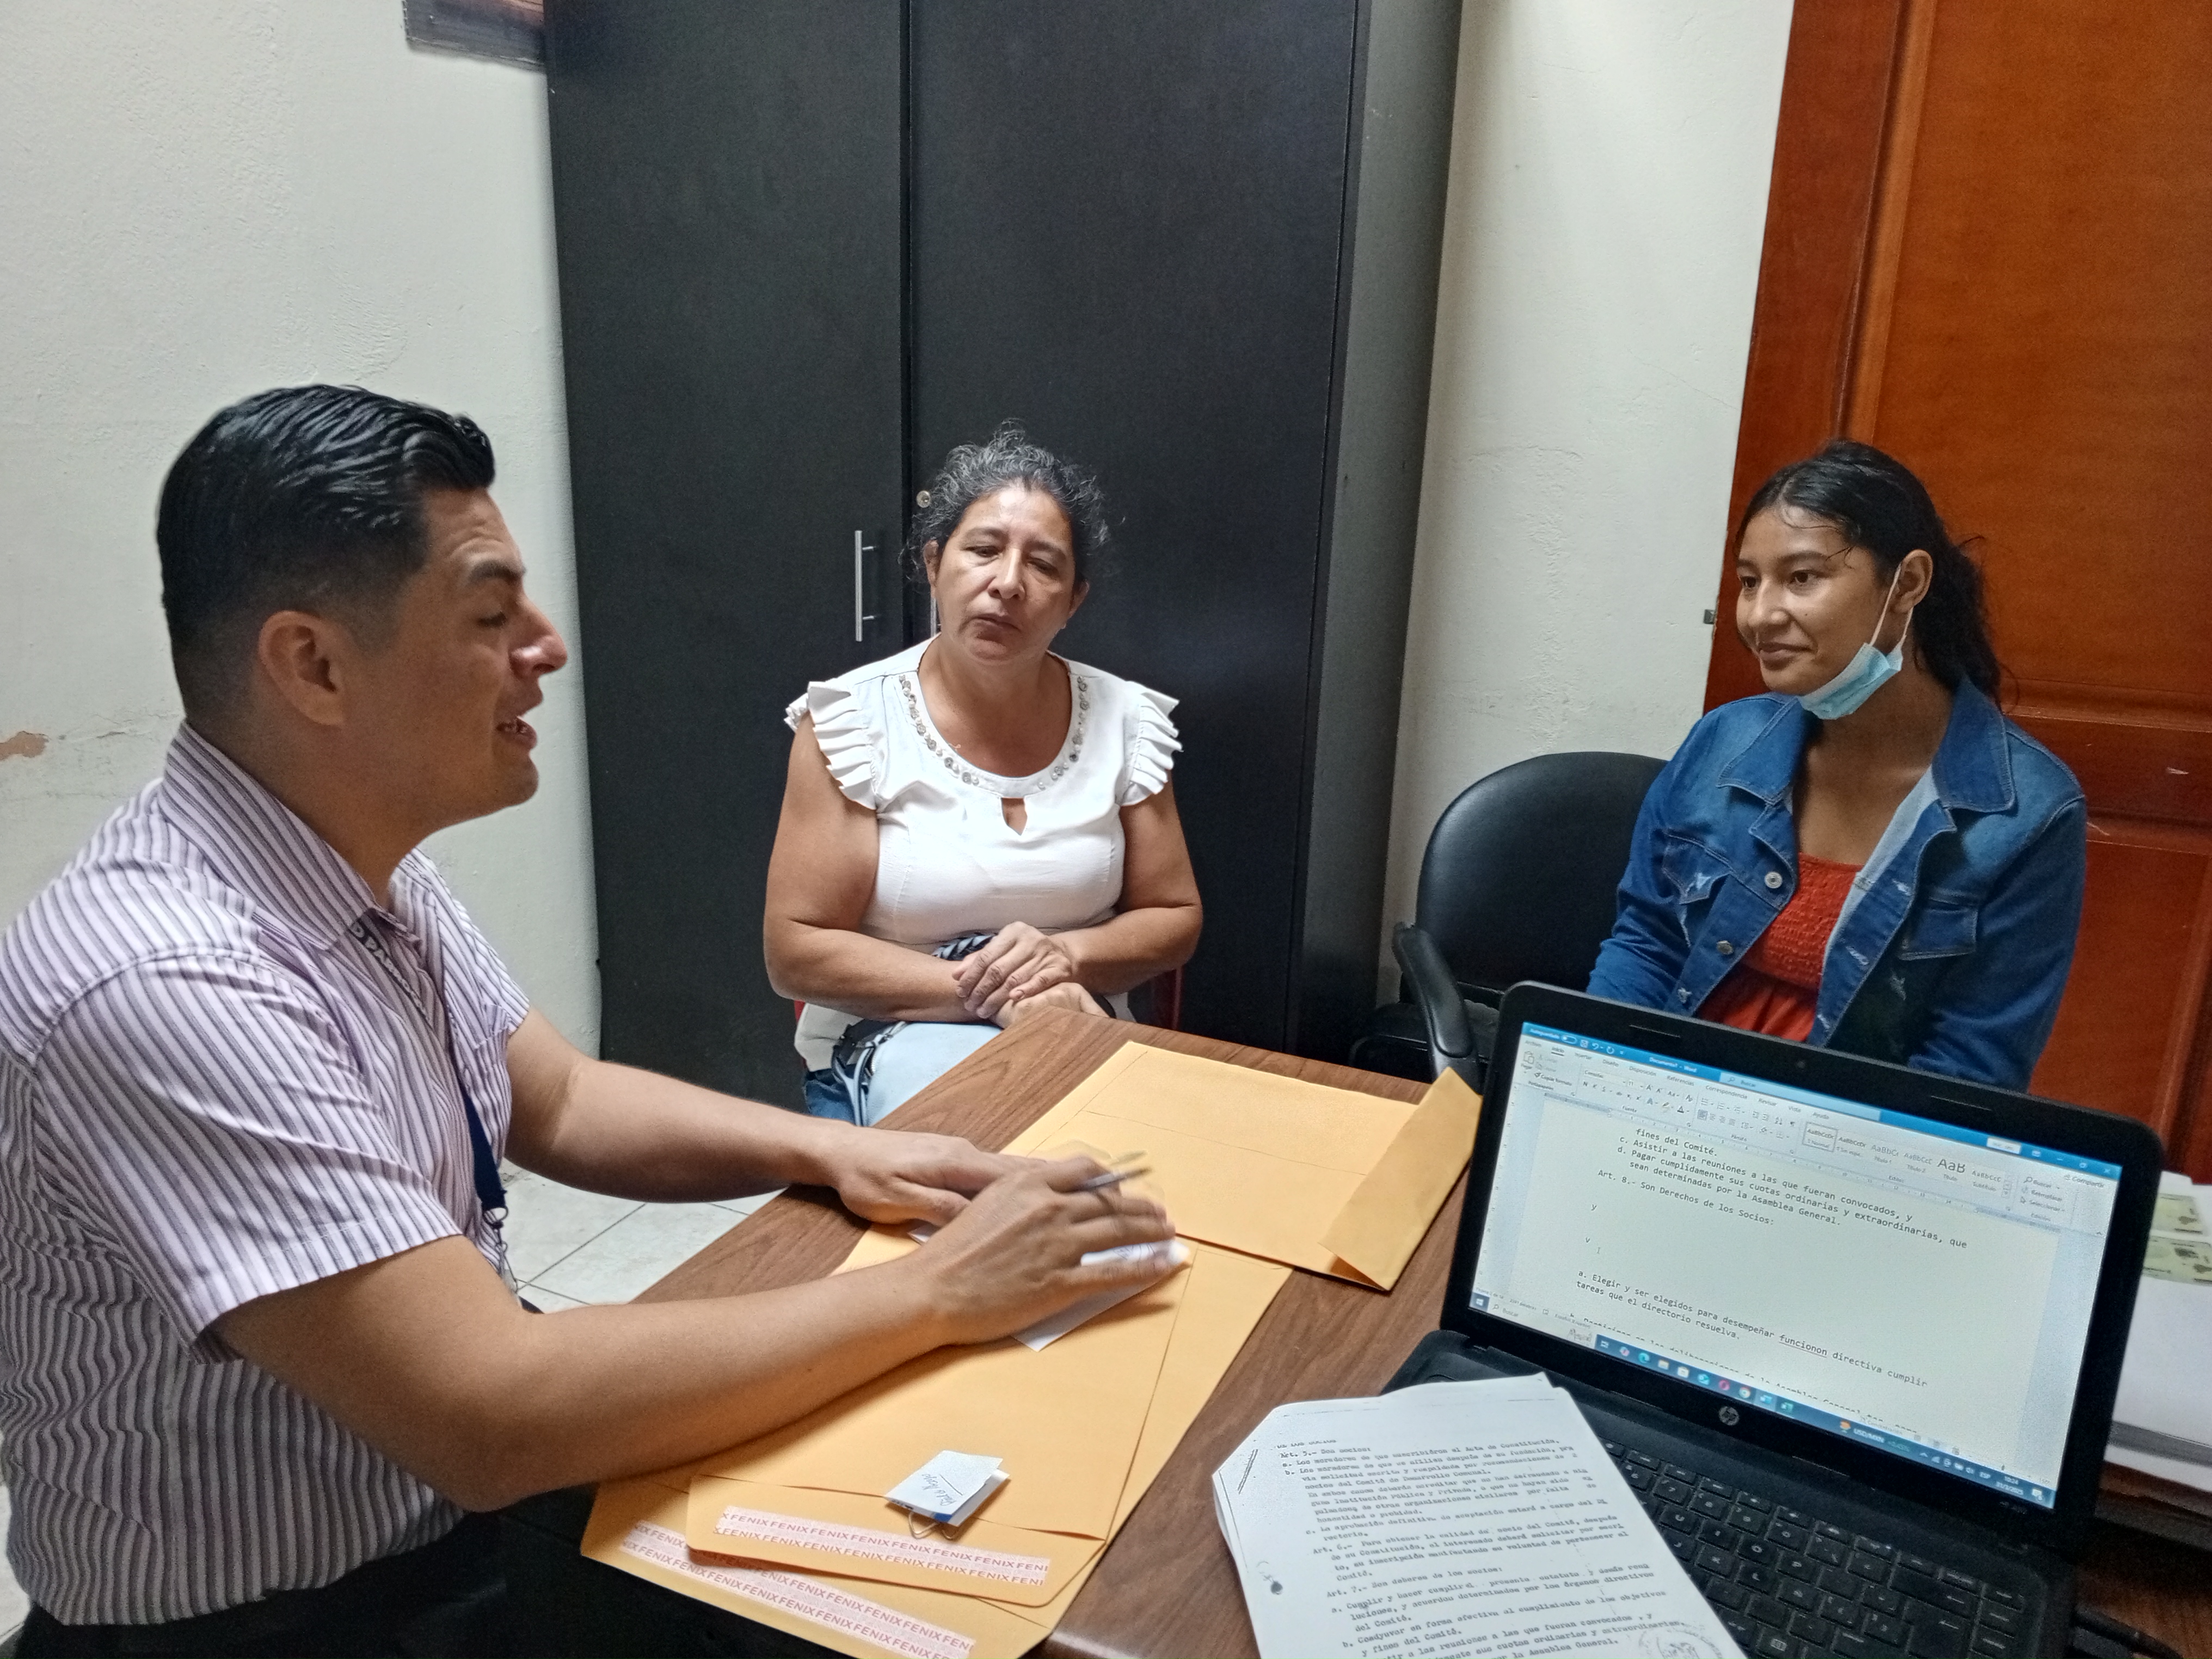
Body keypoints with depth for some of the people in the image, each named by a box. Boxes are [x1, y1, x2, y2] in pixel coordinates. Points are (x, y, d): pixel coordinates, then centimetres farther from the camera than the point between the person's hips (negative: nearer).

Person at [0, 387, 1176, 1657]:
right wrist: (935, 1291, -24)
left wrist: (835, 1151, -8)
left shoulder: (362, 861, -3)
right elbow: (492, 1416, -32)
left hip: (454, 1509, 7)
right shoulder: (168, 986, -30)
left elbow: (557, 1101, 8)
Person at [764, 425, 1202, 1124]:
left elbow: (1173, 920, 7)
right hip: (896, 1036, -3)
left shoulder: (1123, 719, 0)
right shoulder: (853, 718, -8)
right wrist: (982, 989, -19)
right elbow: (795, 950, -10)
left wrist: (1065, 956, -14)